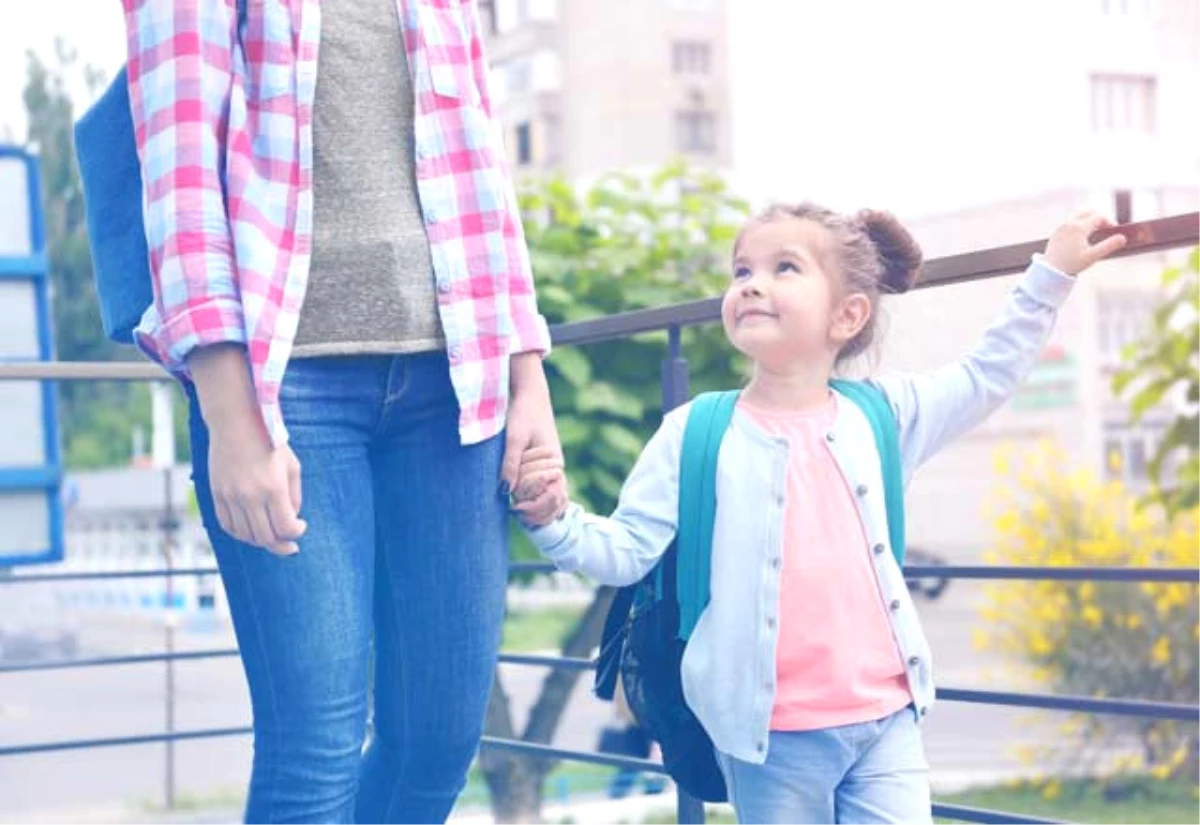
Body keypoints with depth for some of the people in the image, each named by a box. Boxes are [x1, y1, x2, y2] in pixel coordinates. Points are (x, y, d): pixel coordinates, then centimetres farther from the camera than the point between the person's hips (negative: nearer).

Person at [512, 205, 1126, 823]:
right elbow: (625, 549, -2)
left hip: (885, 716, 3)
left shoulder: (882, 414, 6)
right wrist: (554, 520, -19)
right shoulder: (693, 435, -2)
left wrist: (1049, 274, 17)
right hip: (773, 733, -2)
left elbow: (989, 374, 18)